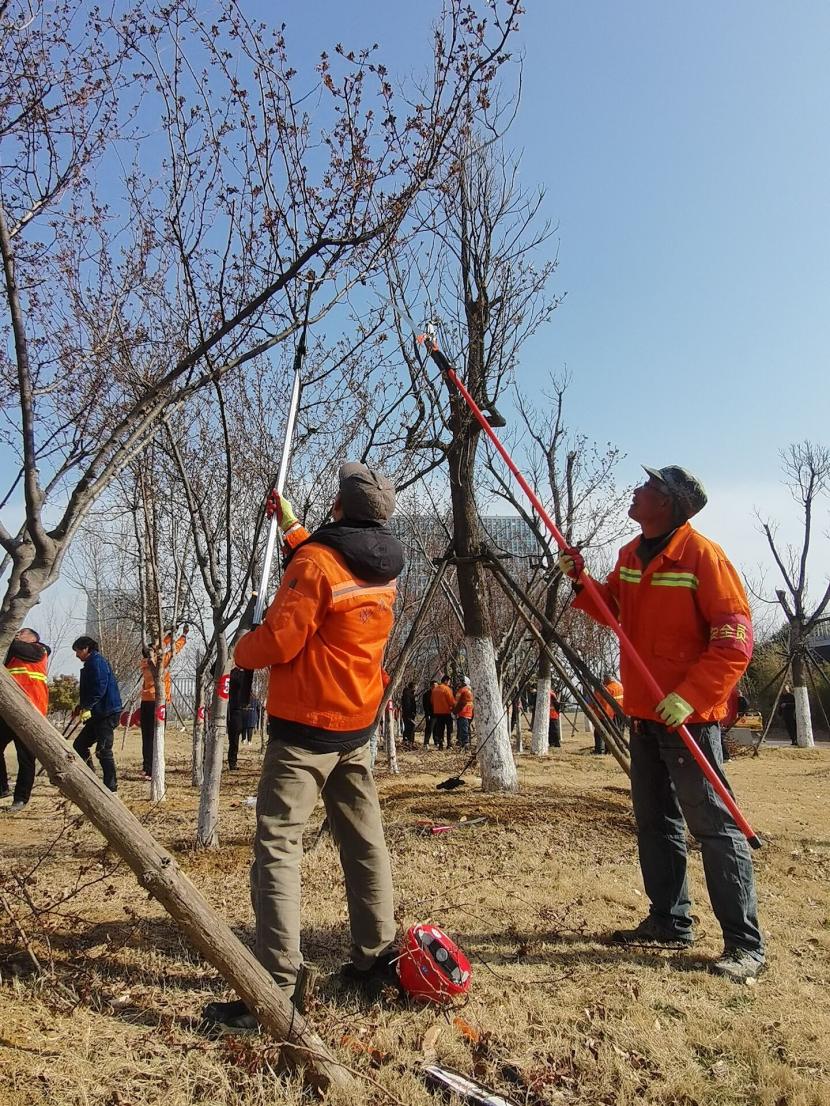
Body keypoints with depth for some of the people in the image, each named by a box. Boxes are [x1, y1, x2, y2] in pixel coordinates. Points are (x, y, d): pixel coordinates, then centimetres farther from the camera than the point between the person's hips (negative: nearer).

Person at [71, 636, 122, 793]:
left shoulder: (97, 661, -11)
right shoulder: (90, 664, 21)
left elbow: (100, 687, -22)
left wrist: (87, 707, -23)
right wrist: (81, 707, 23)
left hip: (106, 714, -11)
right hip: (98, 714, 11)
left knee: (103, 750, -9)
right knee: (79, 745, 14)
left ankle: (111, 787, -5)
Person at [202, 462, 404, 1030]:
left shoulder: (314, 562, -17)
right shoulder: (384, 572, 7)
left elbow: (278, 641, -18)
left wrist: (241, 650, 4)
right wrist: (293, 527, 35)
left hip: (304, 727, -8)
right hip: (357, 728, 8)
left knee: (278, 847, -5)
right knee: (365, 841, 14)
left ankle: (276, 988, -6)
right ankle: (376, 956, 25)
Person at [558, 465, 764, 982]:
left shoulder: (702, 555, -16)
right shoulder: (630, 554, 8)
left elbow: (735, 640, -18)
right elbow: (612, 610, 20)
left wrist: (690, 696, -25)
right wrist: (581, 580, 2)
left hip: (687, 714, -8)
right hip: (644, 712, 8)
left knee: (713, 824, -2)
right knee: (655, 822, 16)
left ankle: (745, 943, 10)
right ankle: (670, 922, 30)